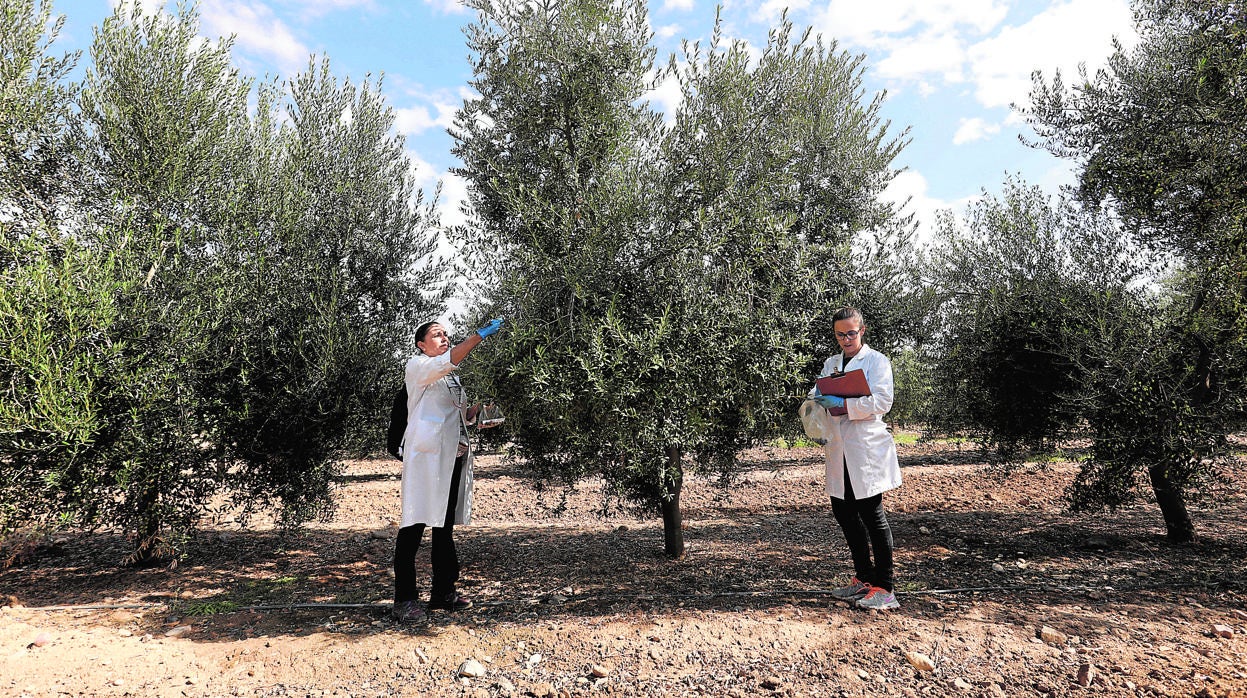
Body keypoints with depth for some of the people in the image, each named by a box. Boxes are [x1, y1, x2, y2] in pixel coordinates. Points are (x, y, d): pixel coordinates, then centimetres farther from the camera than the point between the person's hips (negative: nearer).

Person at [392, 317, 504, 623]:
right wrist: (479, 335, -26)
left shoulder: (451, 377, 24)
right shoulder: (417, 366, 2)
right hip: (426, 453, -8)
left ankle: (443, 592, 18)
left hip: (454, 454, 8)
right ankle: (404, 599, -1)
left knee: (445, 524, 11)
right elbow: (447, 362, -19)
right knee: (415, 524, -7)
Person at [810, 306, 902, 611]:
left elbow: (882, 402, -14)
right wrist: (818, 399, -8)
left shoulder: (876, 361, -1)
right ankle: (864, 578, 26)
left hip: (867, 448, -6)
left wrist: (843, 404, -20)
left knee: (872, 515, -2)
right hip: (838, 450, 7)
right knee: (844, 513, 11)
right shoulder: (830, 364, 18)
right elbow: (816, 396, 15)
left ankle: (884, 588, 8)